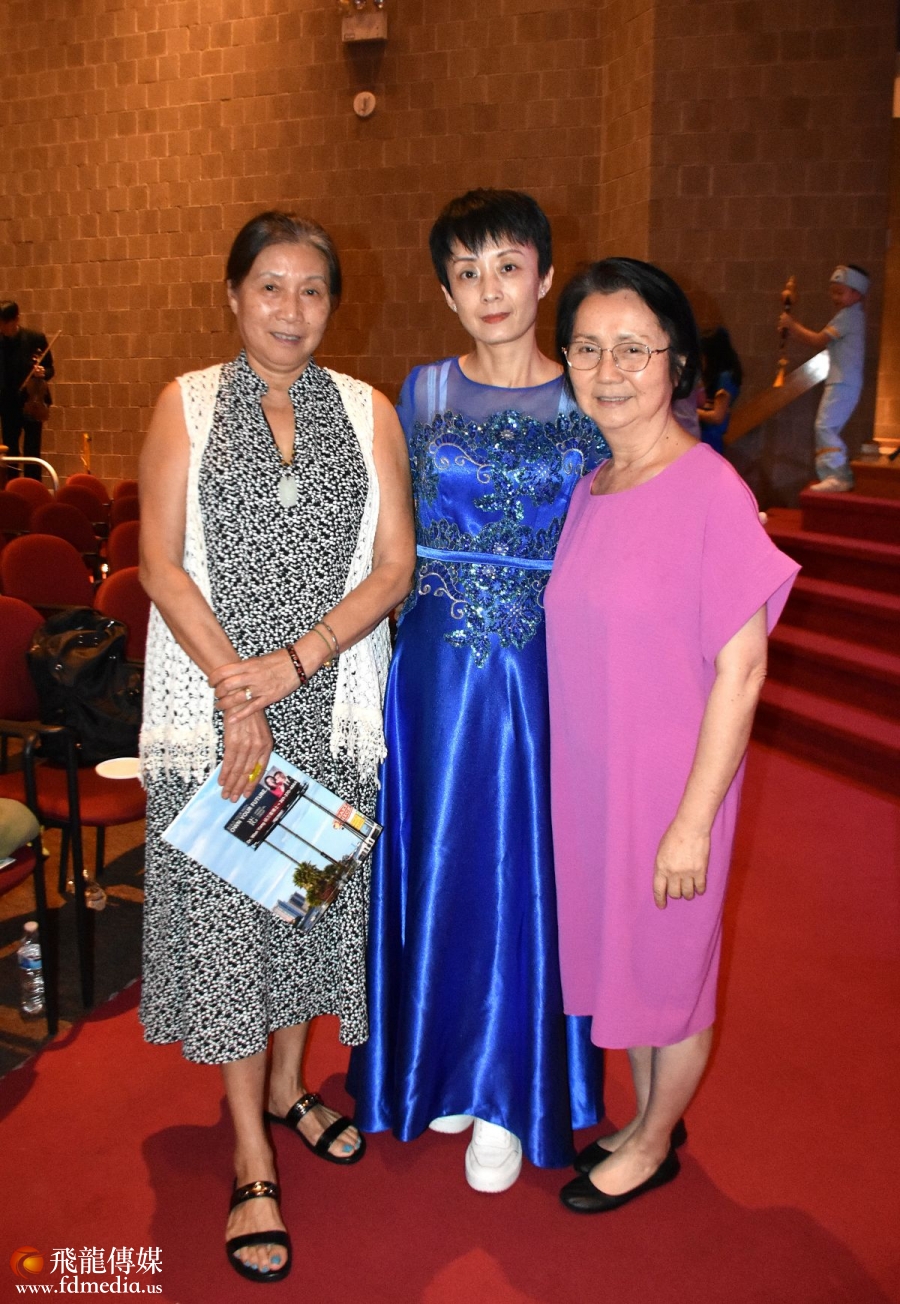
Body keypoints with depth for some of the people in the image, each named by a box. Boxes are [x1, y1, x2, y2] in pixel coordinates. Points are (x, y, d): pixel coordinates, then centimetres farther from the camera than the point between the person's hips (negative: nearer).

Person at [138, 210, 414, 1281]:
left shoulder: (367, 412, 6)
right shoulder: (187, 404, 3)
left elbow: (394, 564, -1)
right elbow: (162, 564, -4)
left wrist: (294, 662, -13)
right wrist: (237, 695, -14)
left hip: (331, 705, 2)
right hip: (212, 703, -1)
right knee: (225, 912, 2)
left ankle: (288, 1084, 38)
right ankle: (253, 1163, 17)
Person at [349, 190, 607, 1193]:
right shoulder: (422, 394, 4)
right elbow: (395, 545, 8)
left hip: (549, 668, -1)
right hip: (437, 666, 1)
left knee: (525, 870, 7)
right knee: (439, 858, 11)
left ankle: (508, 1093, 26)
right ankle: (442, 1066, 34)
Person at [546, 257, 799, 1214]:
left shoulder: (711, 490, -17)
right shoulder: (587, 491, 3)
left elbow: (740, 669, -17)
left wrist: (694, 819, -17)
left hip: (669, 782, -6)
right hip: (588, 775, 6)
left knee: (669, 963, 14)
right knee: (615, 952, 21)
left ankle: (654, 1146, 39)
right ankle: (646, 1118, 45)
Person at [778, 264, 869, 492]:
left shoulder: (848, 315, -12)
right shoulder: (850, 315, 20)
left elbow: (819, 340, -17)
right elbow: (823, 341, 18)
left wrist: (792, 325, -7)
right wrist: (794, 332, 7)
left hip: (843, 383, -11)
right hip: (841, 382, 11)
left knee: (825, 426, -15)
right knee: (830, 428, 13)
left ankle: (838, 477, -17)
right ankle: (841, 476, 17)